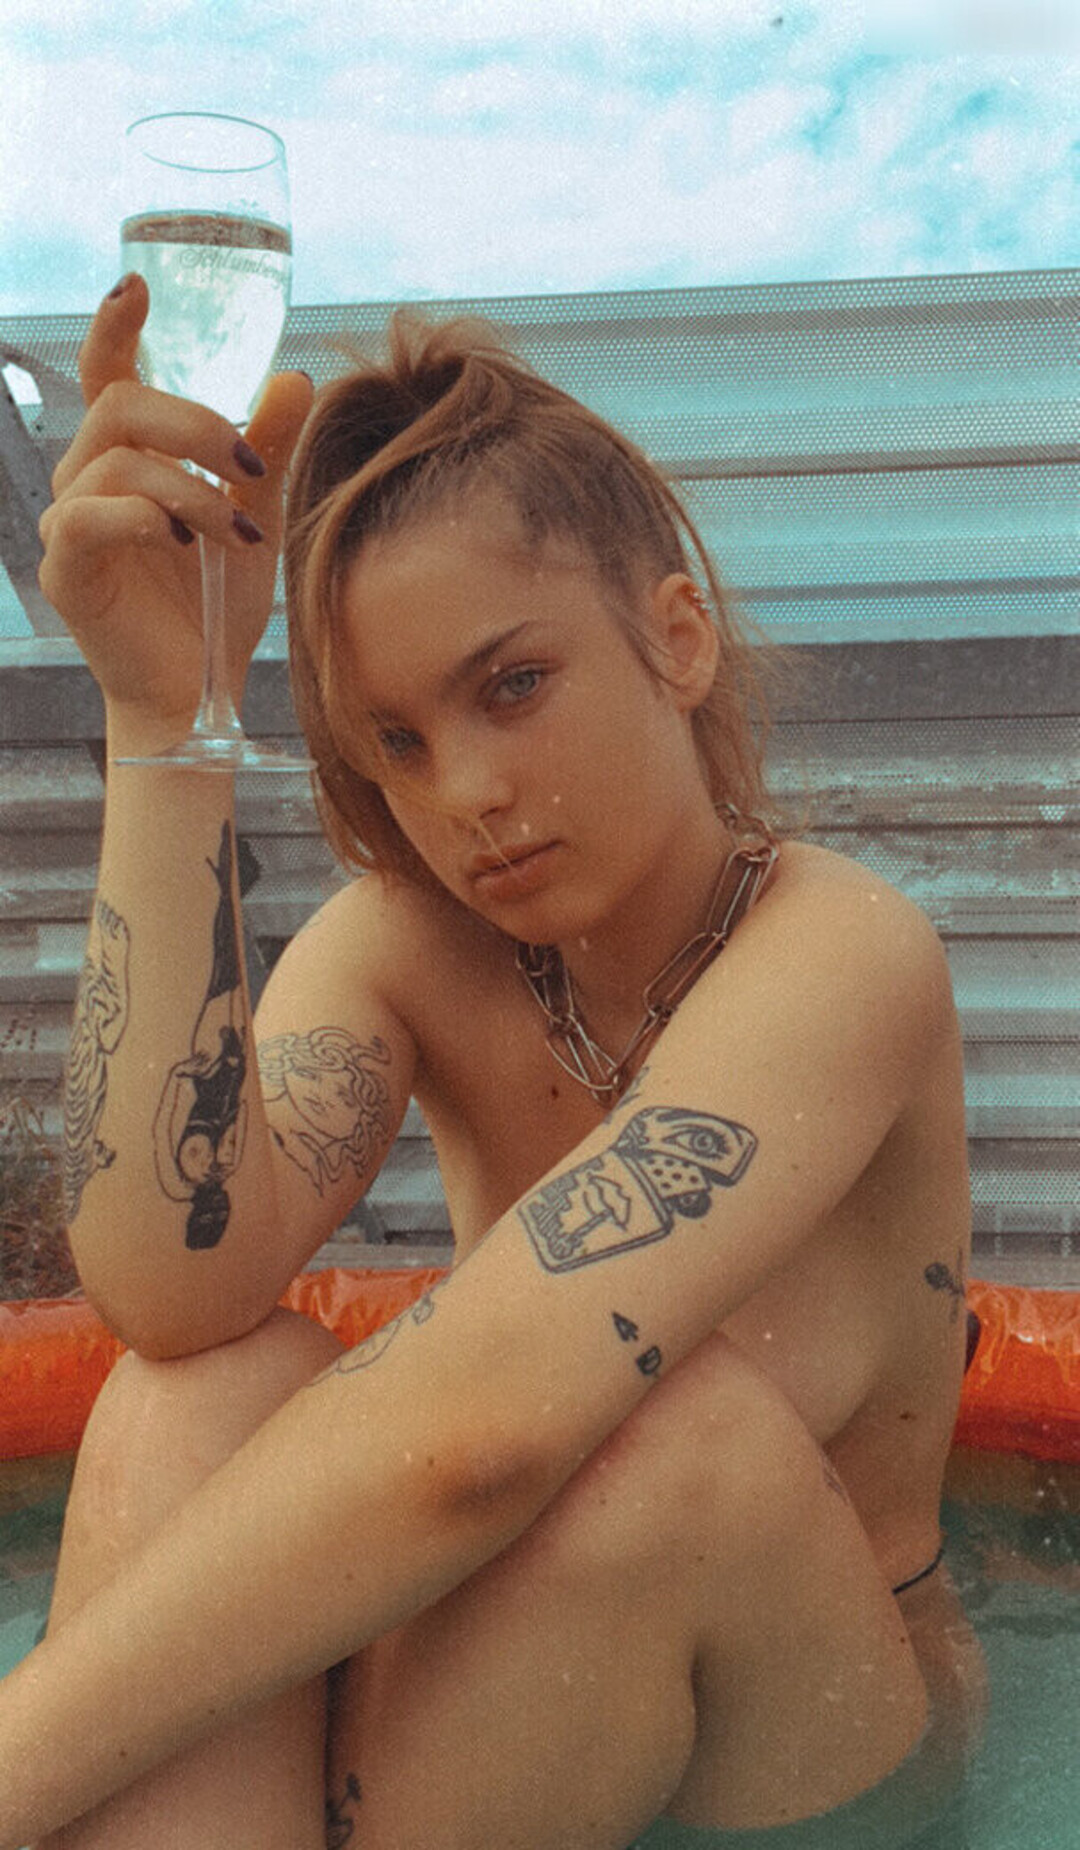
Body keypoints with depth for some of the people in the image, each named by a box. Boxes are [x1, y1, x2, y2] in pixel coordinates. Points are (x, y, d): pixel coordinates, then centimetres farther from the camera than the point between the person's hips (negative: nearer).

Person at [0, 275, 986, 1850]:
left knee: (676, 1427, -35)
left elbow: (477, 1417, -39)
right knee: (212, 1395, -26)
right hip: (504, 1705, 3)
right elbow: (171, 1286, -29)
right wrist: (163, 710, -31)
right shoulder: (407, 947, -9)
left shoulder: (844, 956, -25)